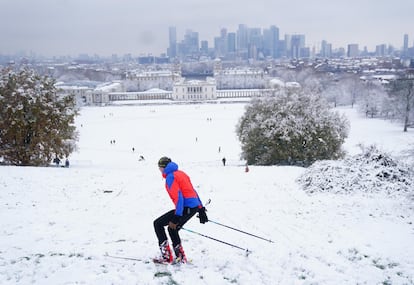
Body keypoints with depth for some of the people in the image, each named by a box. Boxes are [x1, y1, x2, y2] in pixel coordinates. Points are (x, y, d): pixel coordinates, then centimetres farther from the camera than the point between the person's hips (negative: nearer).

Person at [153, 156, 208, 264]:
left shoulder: (170, 176, -8)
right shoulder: (180, 173, 19)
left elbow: (178, 197, -19)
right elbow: (193, 191, 20)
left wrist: (176, 217, -22)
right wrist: (201, 209, 24)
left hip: (186, 207, -9)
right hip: (195, 206, 9)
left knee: (158, 224, -1)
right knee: (172, 229, 24)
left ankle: (166, 257, -1)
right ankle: (181, 257, 25)